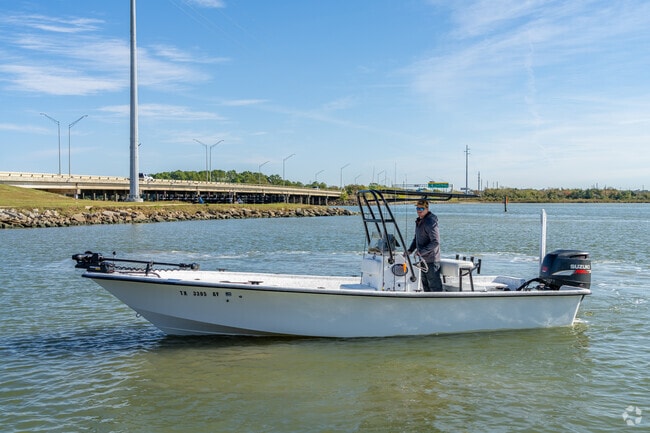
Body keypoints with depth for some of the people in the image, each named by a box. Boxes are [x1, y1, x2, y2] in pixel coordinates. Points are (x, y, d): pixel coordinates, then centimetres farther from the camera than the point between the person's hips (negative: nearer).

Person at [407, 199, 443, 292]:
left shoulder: (430, 223, -19)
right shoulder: (419, 221, 12)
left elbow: (435, 242, -25)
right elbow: (416, 238, 23)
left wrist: (421, 251, -23)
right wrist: (410, 250, 9)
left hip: (431, 260, -10)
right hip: (423, 259, 10)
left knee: (434, 285, -6)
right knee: (425, 284, 19)